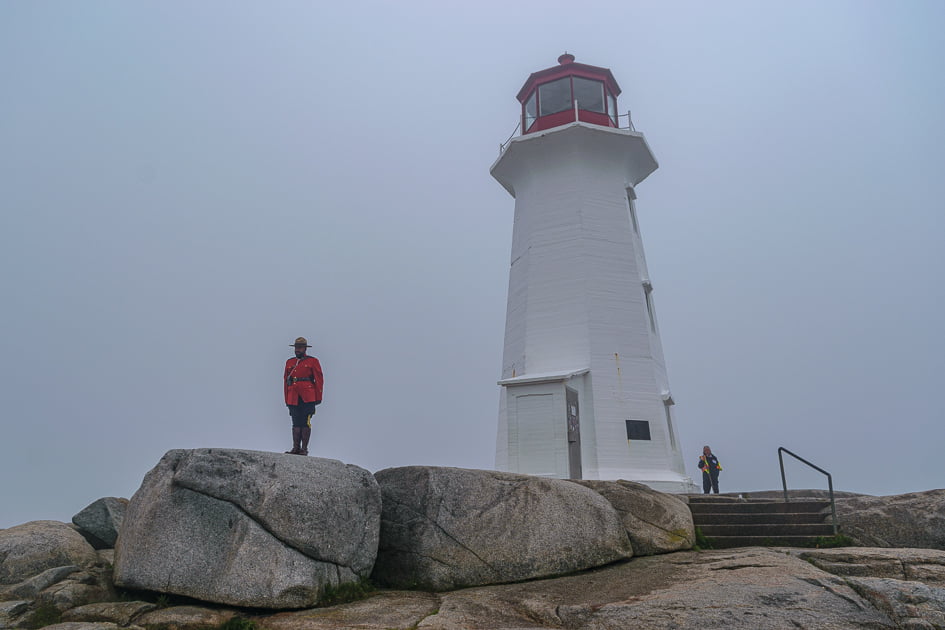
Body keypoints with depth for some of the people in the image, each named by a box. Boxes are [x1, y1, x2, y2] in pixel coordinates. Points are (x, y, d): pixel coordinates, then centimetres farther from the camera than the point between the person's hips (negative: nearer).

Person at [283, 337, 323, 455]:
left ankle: (304, 449, -1)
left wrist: (318, 398, -4)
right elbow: (285, 381, 17)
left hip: (307, 398, -4)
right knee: (296, 423, 4)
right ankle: (296, 448, 6)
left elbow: (319, 380, 2)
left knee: (305, 423, -5)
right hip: (293, 399, 4)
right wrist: (287, 399, 11)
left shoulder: (313, 361, 5)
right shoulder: (289, 362, 17)